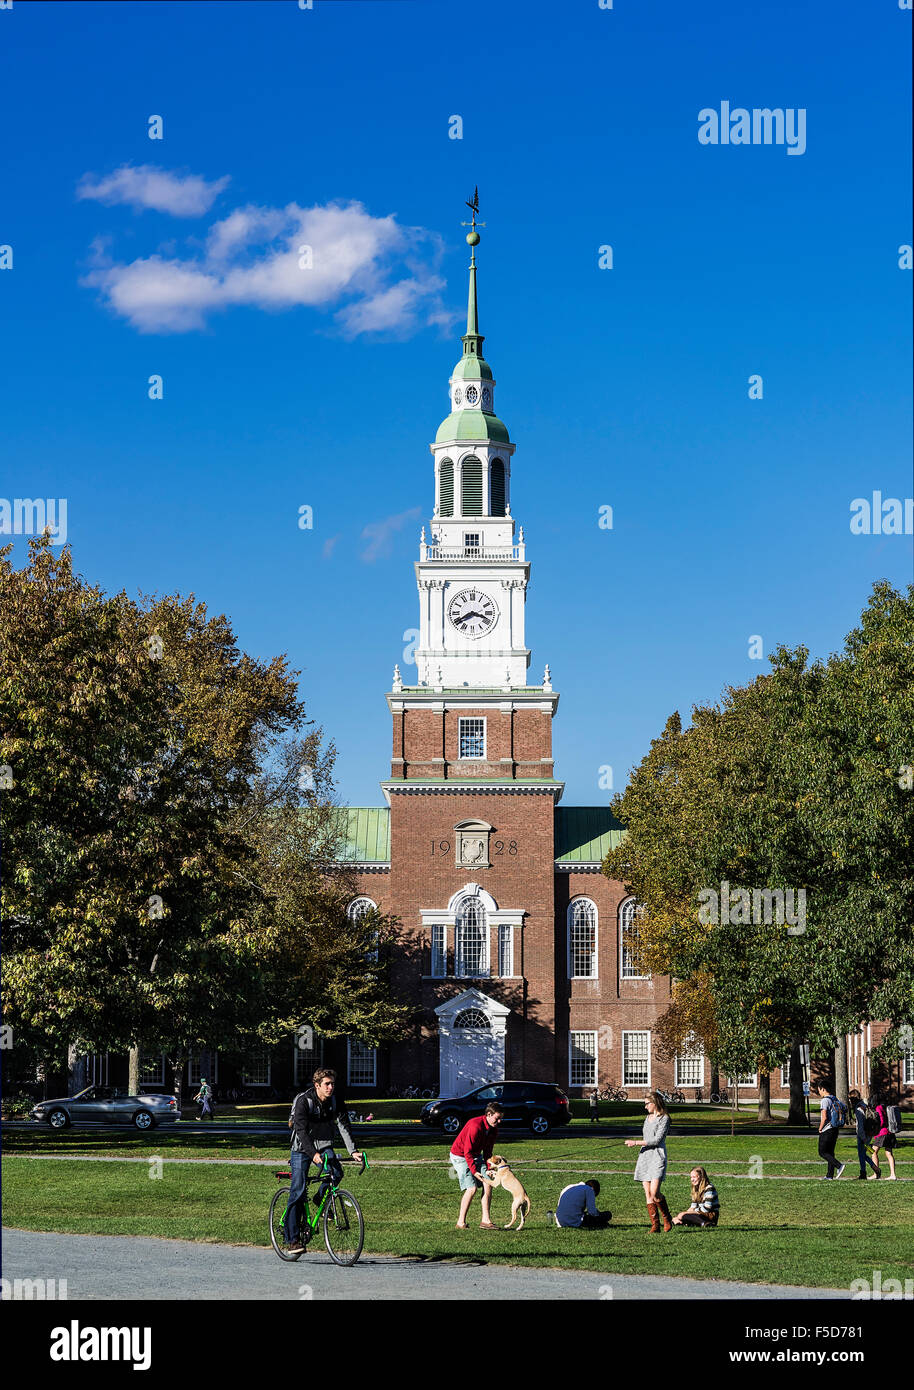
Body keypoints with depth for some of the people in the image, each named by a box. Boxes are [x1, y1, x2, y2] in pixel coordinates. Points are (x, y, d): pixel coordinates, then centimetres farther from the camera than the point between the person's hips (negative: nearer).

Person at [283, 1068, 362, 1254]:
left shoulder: (334, 1102, -6)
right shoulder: (303, 1101, -20)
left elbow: (344, 1127, -12)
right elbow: (301, 1130, -29)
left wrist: (353, 1151, -26)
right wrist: (313, 1154, -42)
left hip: (324, 1146, 4)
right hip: (302, 1148, -4)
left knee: (336, 1173, -24)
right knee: (298, 1192, -11)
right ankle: (292, 1240, -6)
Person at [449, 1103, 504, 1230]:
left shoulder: (493, 1129, -2)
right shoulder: (475, 1126, -29)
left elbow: (488, 1151, 8)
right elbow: (467, 1151, -25)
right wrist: (474, 1171, -25)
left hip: (475, 1156, 8)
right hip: (460, 1156, -8)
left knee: (488, 1184, -7)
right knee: (471, 1188, -18)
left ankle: (485, 1221, -5)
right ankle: (461, 1222, -7)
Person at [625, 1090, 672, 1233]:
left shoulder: (664, 1119, -4)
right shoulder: (648, 1118, 20)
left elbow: (657, 1140, -11)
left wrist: (636, 1143, -10)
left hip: (657, 1157, -7)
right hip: (644, 1157, 7)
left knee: (654, 1193, -16)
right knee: (648, 1194, -1)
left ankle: (667, 1219, 5)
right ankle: (655, 1225, 0)